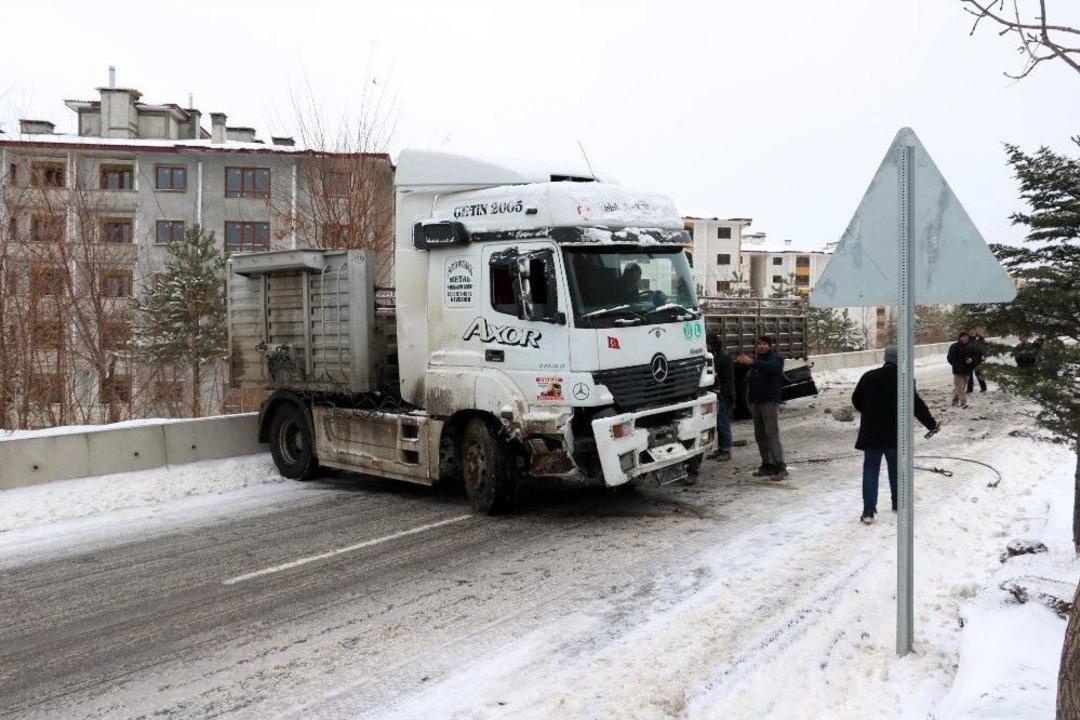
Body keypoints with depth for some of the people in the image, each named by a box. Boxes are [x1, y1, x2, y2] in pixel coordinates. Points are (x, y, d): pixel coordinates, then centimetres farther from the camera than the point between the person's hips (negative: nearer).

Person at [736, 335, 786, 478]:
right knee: (760, 435, 8)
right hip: (756, 402, 8)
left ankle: (780, 467, -13)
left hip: (770, 402, -8)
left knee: (772, 434, -13)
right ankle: (767, 465, 14)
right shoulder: (757, 359, 20)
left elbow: (770, 366, -27)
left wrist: (752, 362, -41)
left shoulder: (776, 359, -3)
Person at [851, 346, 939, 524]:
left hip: (871, 434, 1)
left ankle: (868, 511, -3)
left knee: (870, 471, 3)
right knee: (896, 469, 18)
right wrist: (932, 424, 8)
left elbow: (856, 399, 10)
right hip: (894, 434, -1)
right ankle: (898, 504, 32)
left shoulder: (869, 376, -1)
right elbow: (917, 405, -6)